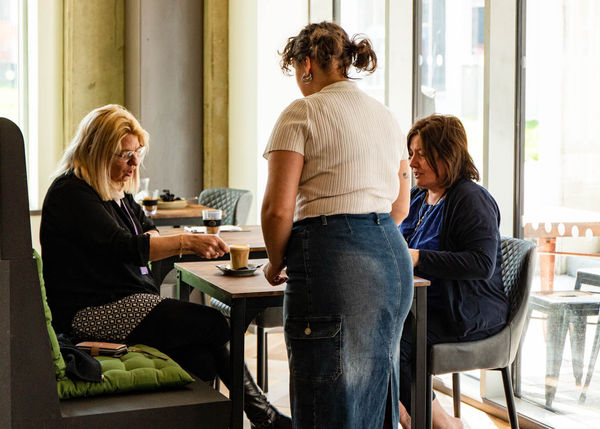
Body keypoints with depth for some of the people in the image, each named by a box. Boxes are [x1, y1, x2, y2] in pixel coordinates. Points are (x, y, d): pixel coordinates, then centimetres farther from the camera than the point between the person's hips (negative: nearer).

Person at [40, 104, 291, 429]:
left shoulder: (116, 190, 18)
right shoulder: (72, 193, -13)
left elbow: (147, 231, 23)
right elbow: (122, 246, -24)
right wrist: (187, 242, -31)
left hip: (128, 300, 9)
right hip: (91, 313, -9)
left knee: (201, 359, -15)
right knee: (214, 324, -17)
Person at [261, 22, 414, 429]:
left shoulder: (303, 113, -4)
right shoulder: (387, 117, 17)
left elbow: (278, 209, -11)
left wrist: (276, 263, 5)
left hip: (332, 262, -7)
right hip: (394, 256, 8)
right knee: (376, 391, 18)